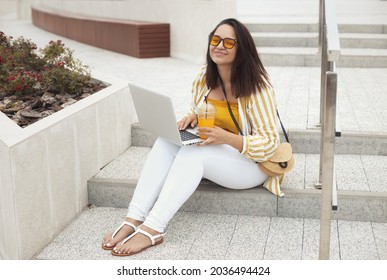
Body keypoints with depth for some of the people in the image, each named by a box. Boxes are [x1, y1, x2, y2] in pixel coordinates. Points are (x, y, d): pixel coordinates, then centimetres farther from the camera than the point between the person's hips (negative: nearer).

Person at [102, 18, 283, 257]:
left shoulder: (257, 87, -16)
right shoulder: (203, 80, 1)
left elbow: (269, 144, -19)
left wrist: (227, 138, -33)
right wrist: (192, 118, -8)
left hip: (252, 164, -6)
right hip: (209, 155, 6)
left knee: (193, 152, -32)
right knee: (167, 141, -22)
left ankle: (153, 229, -36)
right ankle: (133, 221, -32)